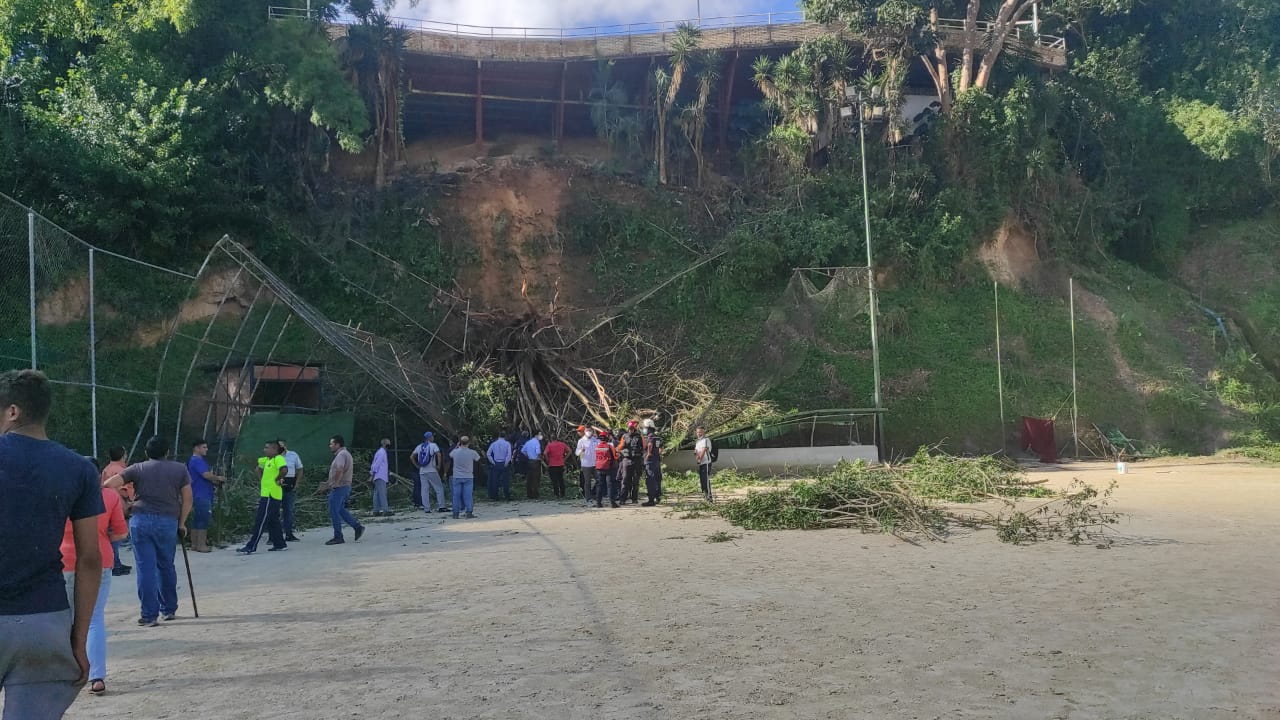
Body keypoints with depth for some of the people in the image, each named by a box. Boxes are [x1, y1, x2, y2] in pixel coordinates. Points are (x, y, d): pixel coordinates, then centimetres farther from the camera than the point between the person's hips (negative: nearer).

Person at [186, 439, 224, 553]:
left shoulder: (194, 461, 20)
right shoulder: (197, 461, -14)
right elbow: (206, 475, -24)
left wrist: (214, 481, 10)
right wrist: (218, 478, -8)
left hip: (197, 495, 11)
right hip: (202, 496, -10)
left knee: (196, 520, 12)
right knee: (203, 520, -9)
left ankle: (194, 544, 17)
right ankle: (201, 545, -9)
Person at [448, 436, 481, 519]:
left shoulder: (455, 452, -7)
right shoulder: (472, 452, -11)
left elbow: (450, 455, 16)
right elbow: (478, 459, 9)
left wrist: (457, 446, 23)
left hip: (456, 477, 1)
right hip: (468, 477, -1)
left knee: (456, 495, 5)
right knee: (468, 495, 2)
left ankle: (455, 513, 7)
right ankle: (469, 512, -1)